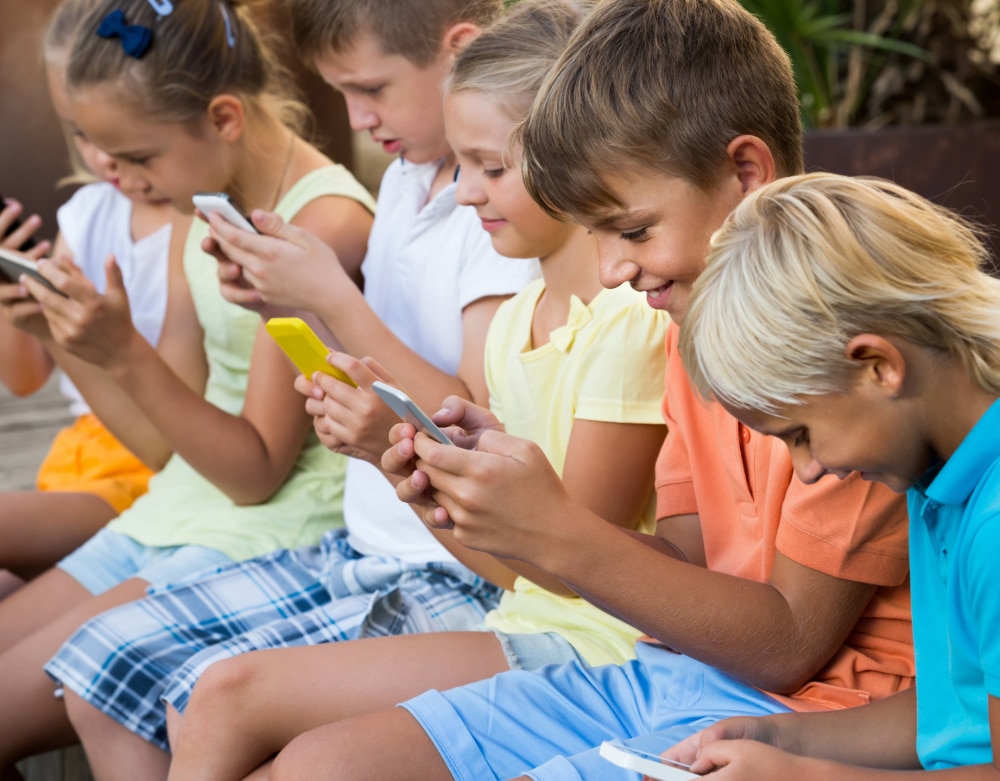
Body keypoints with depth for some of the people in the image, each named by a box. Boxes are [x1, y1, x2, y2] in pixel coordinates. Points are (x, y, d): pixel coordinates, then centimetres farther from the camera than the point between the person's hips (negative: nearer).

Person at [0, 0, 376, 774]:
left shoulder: (324, 224, -17)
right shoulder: (201, 210, 8)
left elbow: (255, 471, -15)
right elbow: (167, 436, 10)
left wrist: (125, 355, -25)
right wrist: (64, 329, -2)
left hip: (266, 542, -9)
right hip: (173, 515, 9)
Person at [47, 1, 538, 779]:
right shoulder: (407, 178, 10)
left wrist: (333, 301, -20)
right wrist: (290, 303, -1)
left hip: (458, 583, -8)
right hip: (360, 549, 9)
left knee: (214, 698, -22)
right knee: (101, 663, 3)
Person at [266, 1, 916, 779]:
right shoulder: (696, 321, 11)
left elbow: (791, 644, -16)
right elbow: (687, 567, 10)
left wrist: (558, 531, -21)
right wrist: (508, 503, -6)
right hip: (664, 677, 9)